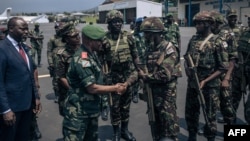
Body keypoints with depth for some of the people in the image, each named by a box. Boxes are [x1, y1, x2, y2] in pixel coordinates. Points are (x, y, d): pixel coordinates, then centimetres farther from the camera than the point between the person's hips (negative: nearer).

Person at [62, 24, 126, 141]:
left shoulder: (91, 55, 7)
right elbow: (92, 88, -25)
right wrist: (115, 88, -14)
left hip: (91, 109, 10)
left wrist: (113, 88, 1)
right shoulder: (82, 59, -24)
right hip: (78, 112, -10)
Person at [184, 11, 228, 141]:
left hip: (209, 85, -5)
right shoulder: (193, 39, 5)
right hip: (192, 83, 5)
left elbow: (223, 67, -12)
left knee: (209, 115, 8)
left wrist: (205, 81, -17)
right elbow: (186, 57, 16)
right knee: (190, 113, 16)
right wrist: (187, 69, -4)